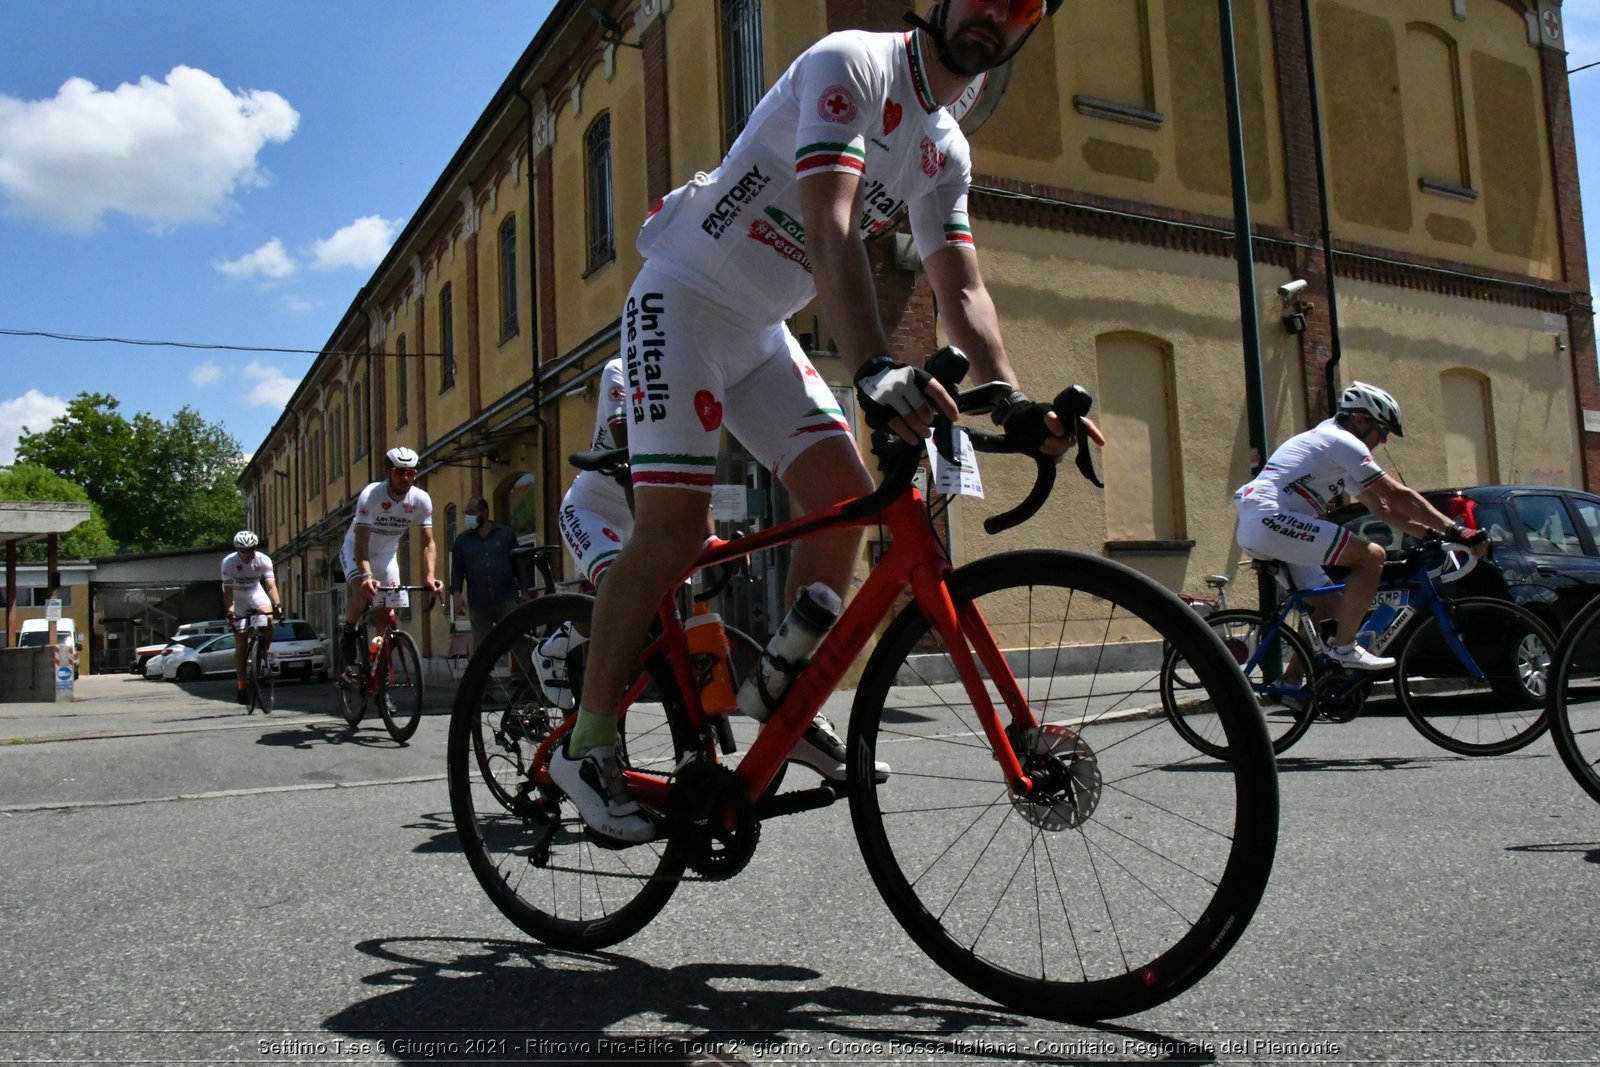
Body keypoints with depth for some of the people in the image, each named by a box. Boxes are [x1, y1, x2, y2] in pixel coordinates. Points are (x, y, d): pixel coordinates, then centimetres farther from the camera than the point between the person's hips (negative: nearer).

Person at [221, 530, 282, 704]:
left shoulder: (264, 560, -21)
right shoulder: (228, 562, -24)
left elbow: (271, 585, -28)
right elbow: (228, 590, -25)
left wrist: (277, 604, -44)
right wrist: (230, 612, -38)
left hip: (256, 594, 1)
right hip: (238, 599, -1)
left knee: (268, 621, -32)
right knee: (240, 644, -5)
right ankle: (241, 687, 0)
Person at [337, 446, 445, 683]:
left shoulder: (421, 500, -20)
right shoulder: (370, 495, -30)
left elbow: (427, 543, -18)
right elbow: (361, 543, -34)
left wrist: (429, 576, -34)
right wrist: (367, 576, -49)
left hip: (386, 554, 4)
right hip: (356, 550, -4)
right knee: (362, 591, -31)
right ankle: (348, 635, -5)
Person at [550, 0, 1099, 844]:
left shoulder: (947, 154, 8)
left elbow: (961, 290, 1)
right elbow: (831, 232, -32)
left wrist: (1011, 400, -16)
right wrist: (876, 370, -46)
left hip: (763, 329, 8)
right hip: (683, 298, -8)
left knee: (846, 491, -5)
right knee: (674, 523, -16)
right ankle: (587, 744, -5)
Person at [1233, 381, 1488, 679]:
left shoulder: (1330, 446, 26)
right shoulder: (1342, 442, -4)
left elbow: (1381, 507, 24)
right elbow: (1398, 496, -7)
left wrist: (1432, 533, 15)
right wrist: (1455, 530, -4)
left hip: (1255, 529, 11)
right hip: (1271, 520, -11)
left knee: (1329, 604, 15)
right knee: (1372, 555, -13)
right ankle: (1344, 649, -11)